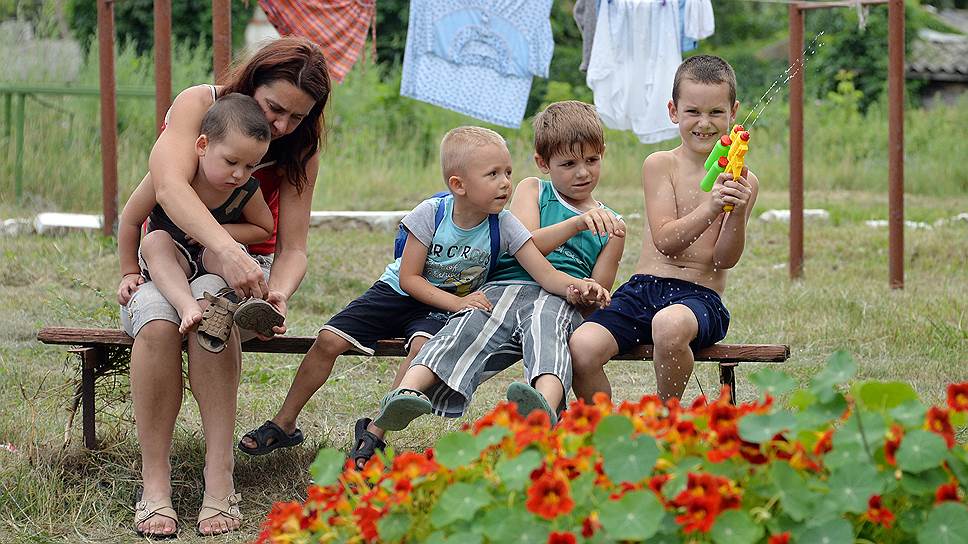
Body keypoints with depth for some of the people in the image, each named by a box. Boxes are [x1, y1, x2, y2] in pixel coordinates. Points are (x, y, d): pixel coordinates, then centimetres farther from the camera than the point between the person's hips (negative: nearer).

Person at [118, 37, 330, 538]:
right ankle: (154, 485, -32)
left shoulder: (299, 152, -5)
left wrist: (278, 294, -33)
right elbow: (170, 186, -32)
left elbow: (292, 249, -7)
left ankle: (220, 478, -42)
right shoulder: (198, 104, -13)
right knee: (158, 323, -37)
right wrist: (227, 250, -48)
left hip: (242, 268, 0)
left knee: (208, 300, -37)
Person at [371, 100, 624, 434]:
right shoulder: (532, 191, 20)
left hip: (558, 300, -1)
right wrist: (577, 223, -12)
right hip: (504, 288, 1)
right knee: (468, 330, -33)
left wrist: (584, 294, -4)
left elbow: (595, 298, 20)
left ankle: (545, 407, -72)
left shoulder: (610, 225, 22)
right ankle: (408, 391, -59)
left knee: (545, 328, -39)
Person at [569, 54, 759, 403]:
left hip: (701, 295, -1)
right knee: (582, 347, -26)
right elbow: (666, 240, -6)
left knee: (669, 325, -39)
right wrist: (710, 208, -22)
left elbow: (725, 259, -2)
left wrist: (738, 211, -20)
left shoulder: (742, 183, 5)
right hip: (644, 288, 1)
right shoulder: (660, 165, 5)